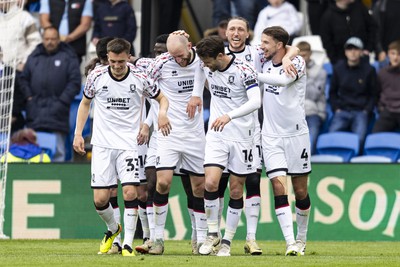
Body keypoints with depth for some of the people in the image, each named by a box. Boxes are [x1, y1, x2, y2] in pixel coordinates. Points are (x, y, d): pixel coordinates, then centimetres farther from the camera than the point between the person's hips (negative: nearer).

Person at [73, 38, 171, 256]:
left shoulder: (140, 78, -5)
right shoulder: (96, 76, -2)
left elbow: (161, 98, 12)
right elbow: (85, 103, 15)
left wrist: (162, 112, -10)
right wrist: (78, 134, 8)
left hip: (129, 143, -1)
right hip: (102, 144, 1)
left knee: (130, 192, -17)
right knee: (100, 199, -3)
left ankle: (128, 244, -8)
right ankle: (113, 229, 28)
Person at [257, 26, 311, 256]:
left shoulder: (297, 62, -9)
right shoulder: (265, 63, 6)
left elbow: (283, 80, -30)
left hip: (296, 134, -3)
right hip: (271, 136, 3)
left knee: (300, 191, 5)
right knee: (279, 187, -11)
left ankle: (301, 239, 24)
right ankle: (290, 243, -16)